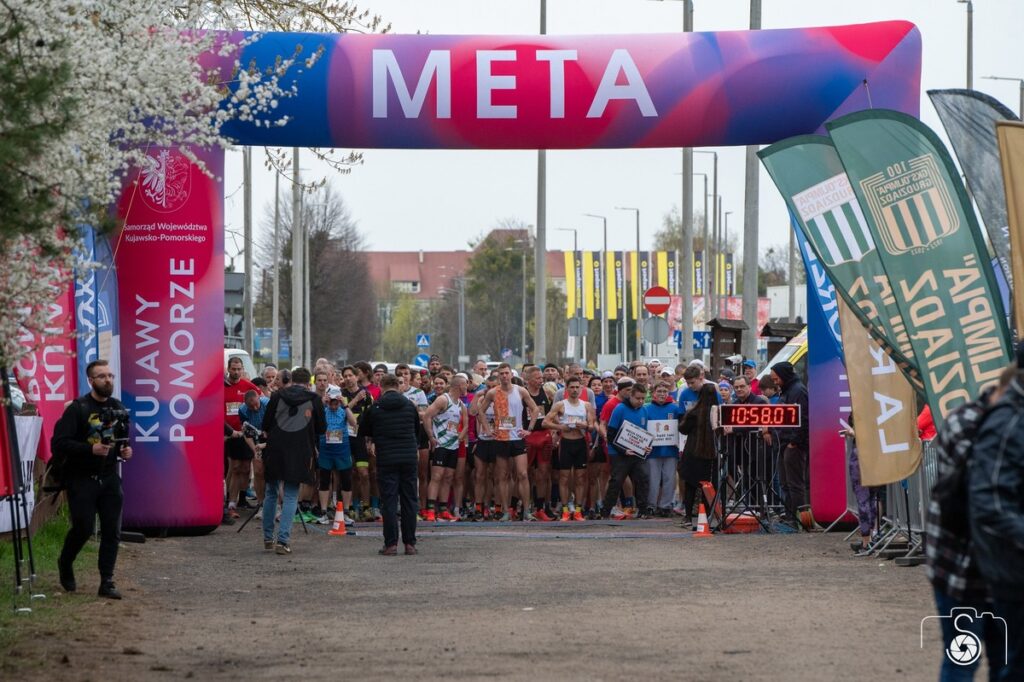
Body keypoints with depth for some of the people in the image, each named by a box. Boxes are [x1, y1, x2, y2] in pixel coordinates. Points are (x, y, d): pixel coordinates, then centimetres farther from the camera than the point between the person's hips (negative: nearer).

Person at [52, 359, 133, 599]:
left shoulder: (118, 408, 7)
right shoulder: (77, 409, -11)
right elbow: (58, 444, -18)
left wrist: (126, 450, -1)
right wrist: (91, 449, -27)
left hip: (109, 478, 5)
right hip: (82, 479, -5)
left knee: (112, 531, -1)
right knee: (83, 528, -5)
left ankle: (107, 583, 4)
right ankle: (65, 564, 25)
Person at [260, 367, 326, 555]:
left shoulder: (278, 396, 1)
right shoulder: (314, 400, 0)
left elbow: (265, 426, 3)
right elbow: (322, 429, 6)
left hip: (274, 452, 2)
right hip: (298, 454, -1)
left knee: (270, 494, 17)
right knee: (291, 497, 2)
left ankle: (268, 538, 22)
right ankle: (283, 541, -10)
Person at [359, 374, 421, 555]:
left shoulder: (375, 407, -2)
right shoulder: (410, 406, 5)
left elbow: (363, 431, 10)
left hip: (386, 459, -2)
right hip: (409, 457, 2)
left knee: (389, 501, 0)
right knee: (409, 500, 8)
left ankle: (391, 544, -4)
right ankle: (410, 543, 8)